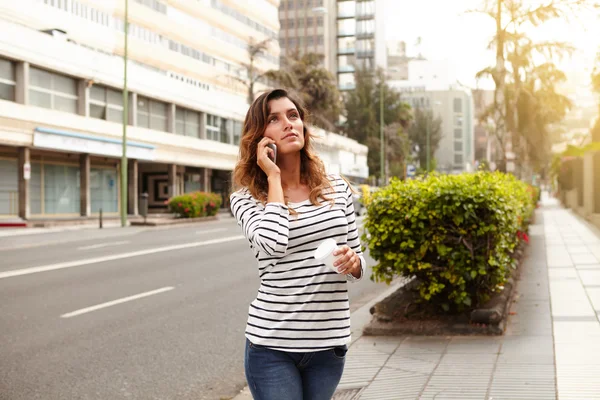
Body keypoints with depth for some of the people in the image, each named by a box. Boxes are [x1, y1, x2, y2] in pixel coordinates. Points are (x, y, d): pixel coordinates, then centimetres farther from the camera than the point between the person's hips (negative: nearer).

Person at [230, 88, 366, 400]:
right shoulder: (246, 197, -5)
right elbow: (272, 244, -25)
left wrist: (353, 262, -11)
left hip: (329, 342, 3)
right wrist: (273, 178, -13)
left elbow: (357, 264, 13)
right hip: (272, 344, -3)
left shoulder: (337, 188, 5)